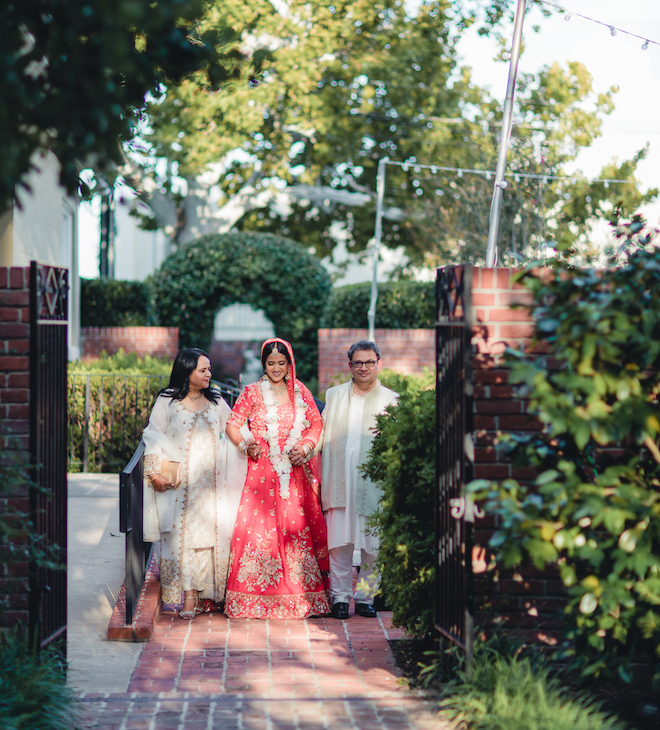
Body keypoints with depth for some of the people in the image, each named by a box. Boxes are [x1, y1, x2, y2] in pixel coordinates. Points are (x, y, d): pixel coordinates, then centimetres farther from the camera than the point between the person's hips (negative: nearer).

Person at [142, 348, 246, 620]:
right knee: (182, 533, -8)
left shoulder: (216, 402, 13)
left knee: (210, 532, -4)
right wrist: (158, 471, -8)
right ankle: (188, 593, -9)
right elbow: (154, 436, 2)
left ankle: (204, 591, 2)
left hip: (210, 483, 3)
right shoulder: (167, 401, 3)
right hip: (179, 481, -3)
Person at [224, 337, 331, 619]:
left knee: (297, 525, -1)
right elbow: (232, 424, 2)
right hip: (262, 469, -2)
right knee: (259, 526, -7)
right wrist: (245, 445, -16)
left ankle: (302, 593, 6)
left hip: (296, 471, 2)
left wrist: (306, 447, -5)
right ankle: (258, 598, -3)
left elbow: (317, 423, 12)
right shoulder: (252, 392, 5)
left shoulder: (300, 391, 11)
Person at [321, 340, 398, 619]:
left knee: (372, 544, 1)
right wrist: (319, 475, 10)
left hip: (374, 482, -1)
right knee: (339, 542, 0)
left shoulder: (390, 400, 8)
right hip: (339, 482, 1)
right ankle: (340, 597, 8)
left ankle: (365, 597, 12)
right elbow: (322, 435, 17)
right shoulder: (333, 395, 16)